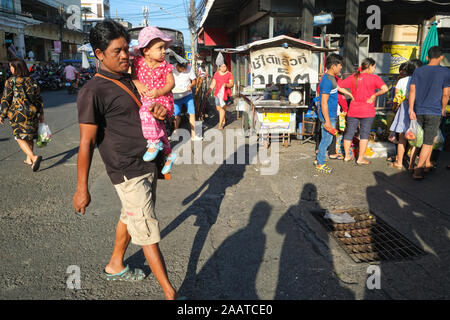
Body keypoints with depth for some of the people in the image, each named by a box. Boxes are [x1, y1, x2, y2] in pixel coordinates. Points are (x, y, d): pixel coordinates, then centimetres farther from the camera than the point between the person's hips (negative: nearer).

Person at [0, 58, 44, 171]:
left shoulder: (10, 82, -9)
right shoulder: (31, 81, 4)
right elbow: (39, 98, 7)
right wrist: (41, 114, 15)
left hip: (18, 114, -5)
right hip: (32, 113, 5)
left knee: (20, 138, 0)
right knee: (29, 137, 17)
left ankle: (34, 157, -20)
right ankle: (29, 159, 27)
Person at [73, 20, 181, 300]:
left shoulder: (130, 80, 10)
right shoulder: (94, 92, -14)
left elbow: (148, 108, 21)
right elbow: (87, 142, -14)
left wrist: (161, 111, -5)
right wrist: (82, 189, -12)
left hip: (148, 164, 8)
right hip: (129, 172, -8)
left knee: (131, 218, 21)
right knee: (148, 230, -2)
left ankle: (115, 266, 43)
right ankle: (170, 294, 8)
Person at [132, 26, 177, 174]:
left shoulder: (165, 65, -4)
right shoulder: (138, 62, 0)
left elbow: (171, 83, -6)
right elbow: (133, 75, 9)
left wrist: (159, 92, -22)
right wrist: (138, 84, -11)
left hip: (162, 99, -4)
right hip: (145, 100, 5)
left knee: (145, 111, -33)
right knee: (157, 125, 11)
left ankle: (154, 142, -21)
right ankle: (169, 154, 28)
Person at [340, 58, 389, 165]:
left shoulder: (353, 77, 5)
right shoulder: (374, 78, -7)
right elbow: (385, 89, -18)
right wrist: (374, 95, -6)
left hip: (353, 110, 4)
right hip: (367, 111, -4)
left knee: (349, 132, 13)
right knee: (364, 134, 4)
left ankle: (347, 156, 21)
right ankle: (360, 159, 7)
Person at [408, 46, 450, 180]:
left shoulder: (418, 71, 3)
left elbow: (412, 90, -1)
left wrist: (411, 110, 1)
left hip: (419, 111, 4)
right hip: (434, 112, -4)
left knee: (428, 139, 20)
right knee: (428, 142, -1)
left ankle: (427, 164, 29)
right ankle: (418, 169, -6)